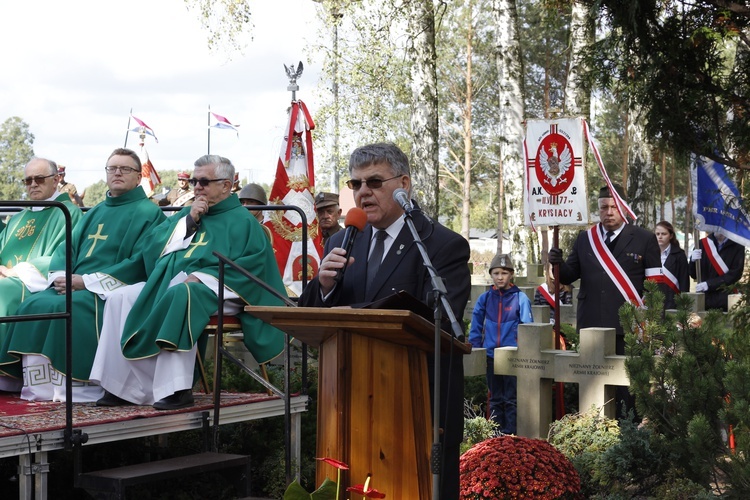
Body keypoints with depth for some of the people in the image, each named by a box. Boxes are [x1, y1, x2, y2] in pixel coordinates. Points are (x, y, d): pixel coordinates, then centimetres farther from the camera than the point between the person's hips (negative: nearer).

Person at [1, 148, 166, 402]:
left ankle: (75, 388, -26)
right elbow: (68, 247, 19)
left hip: (110, 291, -7)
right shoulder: (95, 213, 24)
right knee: (33, 306, -18)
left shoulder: (148, 214, 1)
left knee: (70, 308, -33)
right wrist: (61, 276, -7)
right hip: (74, 285, 7)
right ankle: (38, 387, -20)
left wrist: (87, 281, -16)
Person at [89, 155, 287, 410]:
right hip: (166, 281, 7)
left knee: (180, 295, -39)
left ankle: (177, 389, -40)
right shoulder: (186, 213, 23)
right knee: (119, 298, -12)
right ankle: (121, 385, -14)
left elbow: (256, 261, -11)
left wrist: (203, 276, -20)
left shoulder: (242, 221, 5)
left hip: (211, 289, -7)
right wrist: (189, 222, -1)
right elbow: (154, 247, 13)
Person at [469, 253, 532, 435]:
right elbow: (476, 328, 8)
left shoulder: (520, 298, -5)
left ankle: (511, 435, 7)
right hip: (491, 356, 4)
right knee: (495, 399, 13)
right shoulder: (485, 298, 4)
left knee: (511, 399, 2)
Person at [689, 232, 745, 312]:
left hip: (726, 300, -2)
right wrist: (693, 261, -14)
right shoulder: (702, 244, 7)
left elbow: (735, 274, -7)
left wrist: (709, 284, -15)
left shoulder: (737, 246, 1)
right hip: (703, 299, 2)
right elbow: (693, 275, 8)